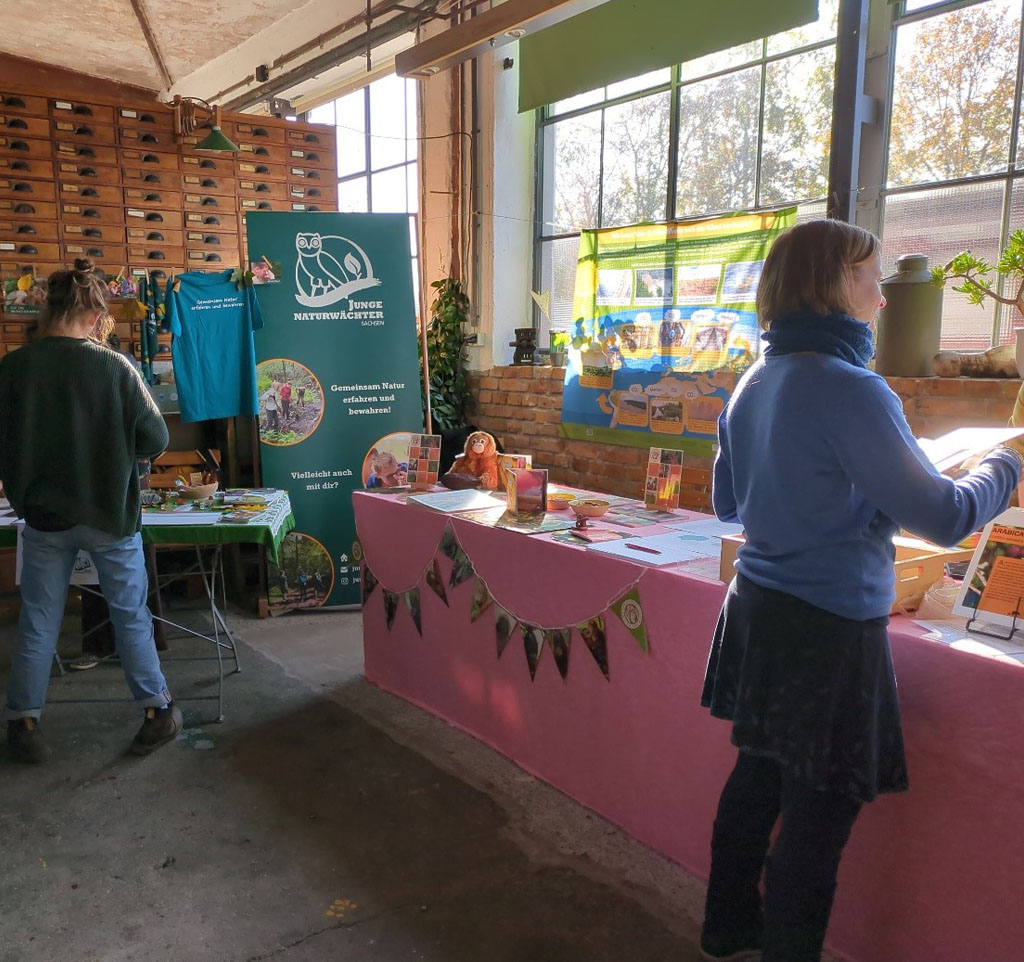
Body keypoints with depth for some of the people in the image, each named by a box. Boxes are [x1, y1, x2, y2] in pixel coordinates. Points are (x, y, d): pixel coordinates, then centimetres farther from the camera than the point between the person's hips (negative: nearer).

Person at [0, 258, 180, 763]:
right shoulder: (115, 367, -14)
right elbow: (156, 440, -11)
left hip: (44, 517, 2)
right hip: (110, 514, -1)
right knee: (131, 617, 12)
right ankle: (156, 712, 22)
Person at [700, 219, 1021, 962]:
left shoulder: (754, 385, 7)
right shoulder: (848, 389, -19)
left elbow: (729, 502, 17)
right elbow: (945, 518, -13)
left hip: (759, 613, 9)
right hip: (828, 631, -8)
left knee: (758, 778, 20)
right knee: (817, 817, 7)